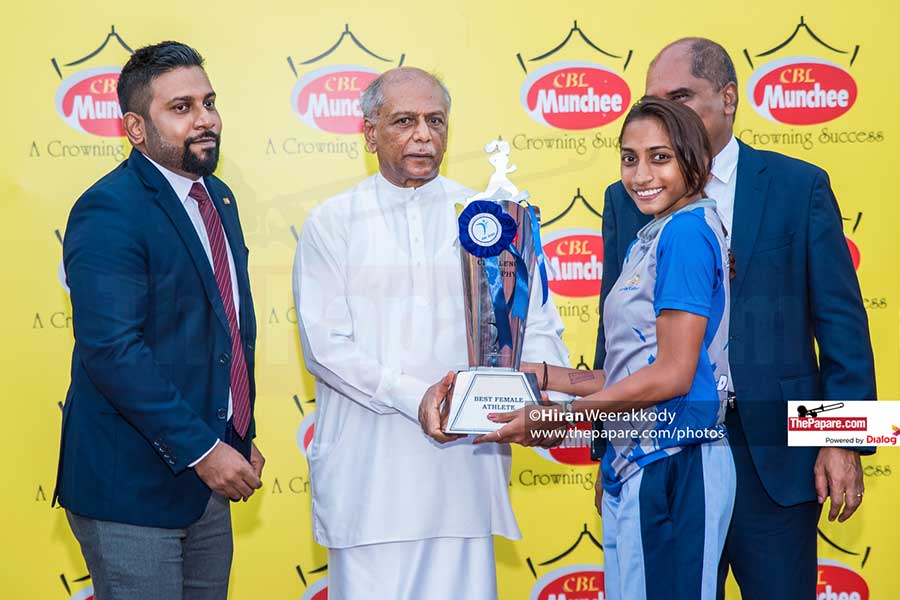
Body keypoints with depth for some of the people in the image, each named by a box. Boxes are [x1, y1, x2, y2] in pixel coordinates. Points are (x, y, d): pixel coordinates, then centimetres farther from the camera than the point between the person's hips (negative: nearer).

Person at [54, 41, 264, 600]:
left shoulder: (219, 198, 12)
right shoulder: (109, 211, -15)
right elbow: (110, 349, -23)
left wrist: (242, 437, 14)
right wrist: (201, 449, -21)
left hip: (208, 476, 8)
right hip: (133, 487, -8)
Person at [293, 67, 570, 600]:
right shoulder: (331, 224, 5)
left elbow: (540, 328, 7)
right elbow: (325, 344, -4)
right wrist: (414, 397, -16)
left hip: (465, 461, 2)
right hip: (368, 472, -1)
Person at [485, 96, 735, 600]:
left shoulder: (687, 229, -12)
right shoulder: (648, 238, 16)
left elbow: (673, 374, -17)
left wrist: (553, 418, -12)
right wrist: (542, 376, 11)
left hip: (672, 462, -9)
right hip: (637, 463, 9)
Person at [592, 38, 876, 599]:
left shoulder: (800, 186, 2)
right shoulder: (628, 199, 7)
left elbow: (842, 322, 1)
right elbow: (615, 328, 10)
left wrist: (845, 440, -6)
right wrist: (610, 449, 8)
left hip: (773, 451, -2)